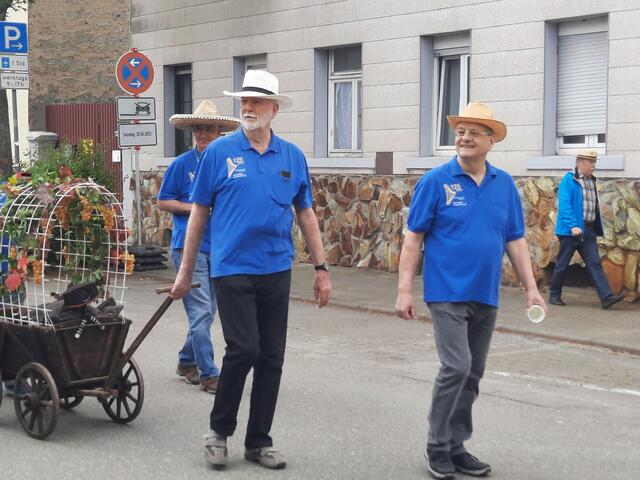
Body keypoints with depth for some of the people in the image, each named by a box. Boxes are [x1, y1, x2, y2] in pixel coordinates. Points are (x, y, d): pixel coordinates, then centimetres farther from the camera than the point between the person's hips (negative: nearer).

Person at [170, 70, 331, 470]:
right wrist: (185, 271, 3)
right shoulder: (220, 152, -1)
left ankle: (259, 440, 19)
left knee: (272, 358, 6)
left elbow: (305, 214, 12)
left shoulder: (292, 156, 6)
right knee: (244, 350, -12)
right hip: (232, 269, -3)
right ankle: (219, 430, 10)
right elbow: (199, 213, 3)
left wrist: (321, 268, 8)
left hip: (276, 271, 4)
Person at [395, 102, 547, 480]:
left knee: (472, 374, 10)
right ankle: (437, 446, 3)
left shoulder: (505, 185, 6)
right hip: (448, 293, -5)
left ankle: (456, 446, 21)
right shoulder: (436, 182, -5)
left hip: (486, 297, 5)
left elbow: (516, 241, 9)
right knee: (456, 367, -13)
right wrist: (405, 290, -10)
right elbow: (414, 238, -5)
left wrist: (531, 288, 2)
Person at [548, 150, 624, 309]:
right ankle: (554, 295, 17)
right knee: (562, 264, 4)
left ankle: (607, 297, -9)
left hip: (588, 230, 6)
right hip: (571, 230, -6)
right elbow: (564, 206, -17)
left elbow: (594, 208, 18)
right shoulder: (569, 180, -9)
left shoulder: (591, 181, 13)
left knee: (594, 263, -2)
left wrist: (598, 229, 14)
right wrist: (573, 226, -26)